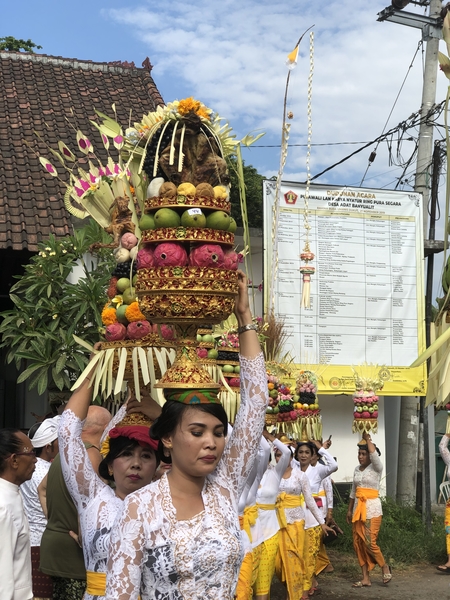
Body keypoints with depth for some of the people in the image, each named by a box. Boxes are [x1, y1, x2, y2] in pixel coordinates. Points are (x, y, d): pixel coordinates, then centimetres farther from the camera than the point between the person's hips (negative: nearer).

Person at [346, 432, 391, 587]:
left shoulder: (376, 468, -7)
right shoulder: (357, 469, 11)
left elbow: (374, 454, -28)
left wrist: (367, 438, -15)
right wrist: (349, 510, 17)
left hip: (372, 508, -6)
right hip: (358, 508, 6)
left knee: (369, 543, -11)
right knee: (358, 543, 3)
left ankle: (385, 567, 15)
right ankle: (366, 578, 10)